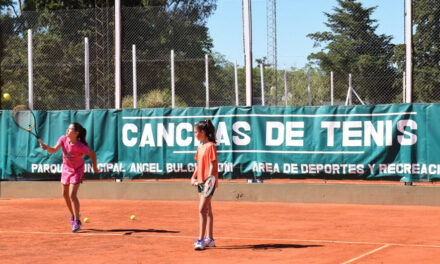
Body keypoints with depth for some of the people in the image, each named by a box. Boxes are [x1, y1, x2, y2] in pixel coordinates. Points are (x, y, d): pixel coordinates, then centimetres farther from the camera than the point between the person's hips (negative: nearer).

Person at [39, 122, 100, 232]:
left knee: (72, 195, -16)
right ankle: (73, 216, 36)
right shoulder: (63, 139, -17)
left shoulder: (81, 146, -29)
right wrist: (46, 147, -46)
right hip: (66, 168, 6)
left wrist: (95, 168, -2)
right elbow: (54, 150, -25)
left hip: (77, 170, -6)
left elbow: (92, 154, -14)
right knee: (65, 194, 15)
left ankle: (77, 221, -6)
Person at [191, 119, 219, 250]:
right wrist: (194, 177, 12)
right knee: (207, 211, 13)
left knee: (202, 209, -13)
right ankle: (210, 239, 19)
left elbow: (212, 165, -15)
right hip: (201, 182, 9)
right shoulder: (200, 147, 13)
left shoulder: (210, 146, -12)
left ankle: (201, 240, -13)